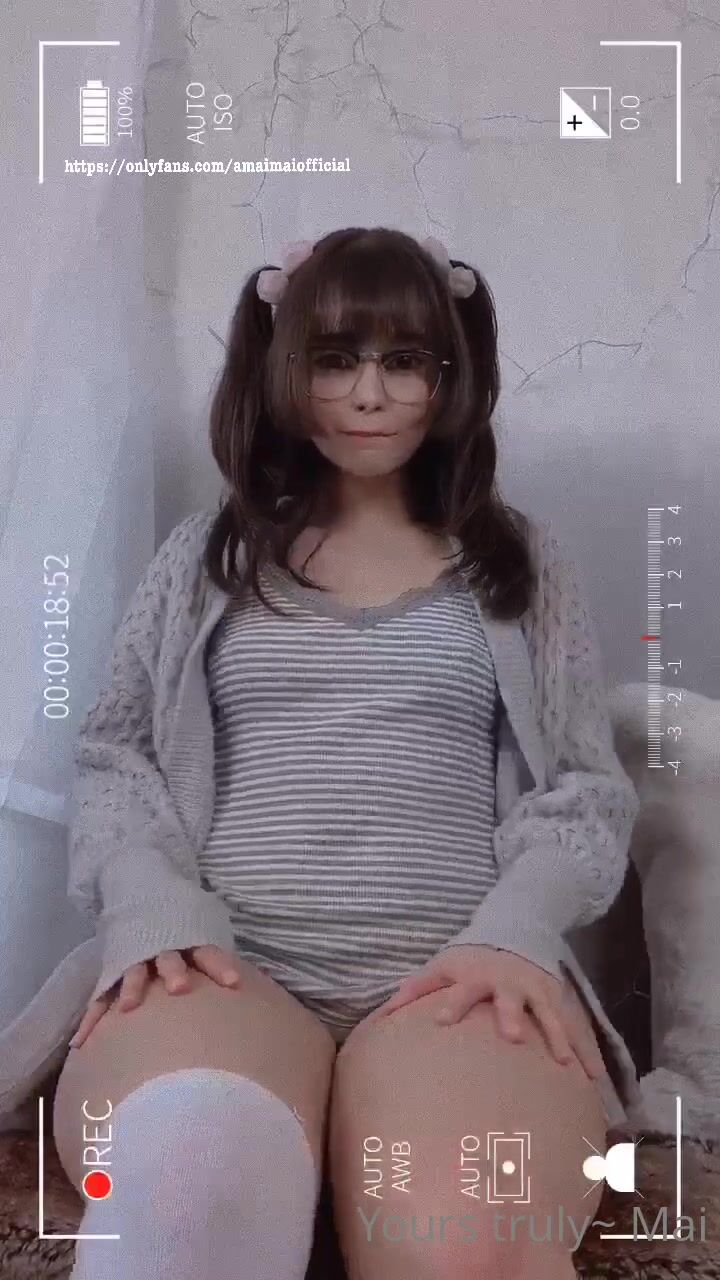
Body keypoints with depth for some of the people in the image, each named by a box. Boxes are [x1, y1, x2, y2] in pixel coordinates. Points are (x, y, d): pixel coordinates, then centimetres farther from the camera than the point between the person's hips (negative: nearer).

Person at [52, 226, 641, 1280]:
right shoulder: (205, 554, 20)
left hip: (460, 966, 1)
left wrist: (514, 930, -9)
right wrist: (151, 906, -6)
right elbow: (114, 758, 16)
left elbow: (586, 785, 13)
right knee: (186, 1177, -38)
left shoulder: (521, 561, 18)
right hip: (224, 960, 0)